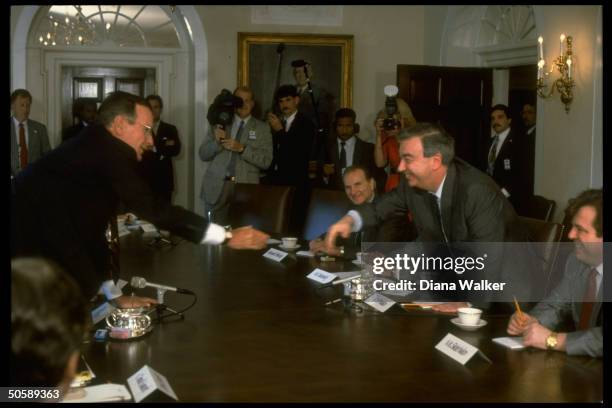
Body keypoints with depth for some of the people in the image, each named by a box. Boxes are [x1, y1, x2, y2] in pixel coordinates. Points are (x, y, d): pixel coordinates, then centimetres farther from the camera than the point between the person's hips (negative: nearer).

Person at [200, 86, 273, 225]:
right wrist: (217, 142, -11)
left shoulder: (262, 128, 7)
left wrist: (241, 148, -15)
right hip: (216, 186, 1)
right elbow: (203, 154, 8)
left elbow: (266, 161, -3)